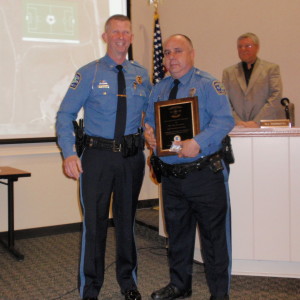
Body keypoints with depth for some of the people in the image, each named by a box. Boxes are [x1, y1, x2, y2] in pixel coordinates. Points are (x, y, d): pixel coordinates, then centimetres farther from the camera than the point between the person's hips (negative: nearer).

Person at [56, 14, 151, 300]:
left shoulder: (141, 74, 8)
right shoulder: (88, 73, -3)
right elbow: (65, 115, -6)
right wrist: (69, 154, -16)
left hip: (132, 156, 3)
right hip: (98, 155, -3)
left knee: (127, 219, 15)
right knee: (94, 221, 2)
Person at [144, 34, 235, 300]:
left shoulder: (208, 84, -6)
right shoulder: (159, 89, 13)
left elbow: (225, 119, -17)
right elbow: (150, 120, 19)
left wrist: (198, 143, -29)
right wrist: (149, 133, -4)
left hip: (205, 174, -6)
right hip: (171, 175, 6)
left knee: (214, 235, 1)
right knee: (177, 233, 18)